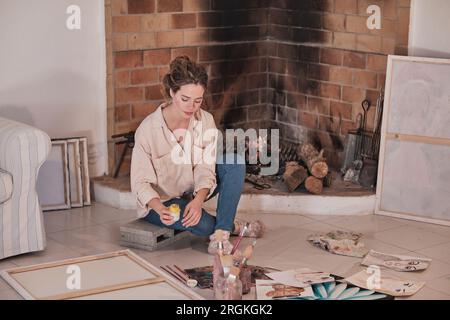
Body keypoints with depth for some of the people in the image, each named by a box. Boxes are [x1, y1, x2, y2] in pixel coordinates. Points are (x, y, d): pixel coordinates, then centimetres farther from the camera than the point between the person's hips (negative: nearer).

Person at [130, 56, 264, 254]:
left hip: (193, 193, 5)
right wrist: (159, 209, -41)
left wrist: (198, 200, -37)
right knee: (203, 224, -34)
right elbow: (141, 182, -21)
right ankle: (233, 226, 1)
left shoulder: (205, 121, -12)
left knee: (234, 161, -20)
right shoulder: (148, 129, -23)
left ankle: (221, 233, -25)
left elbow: (205, 169, -16)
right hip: (160, 201, -5)